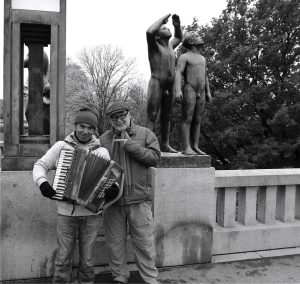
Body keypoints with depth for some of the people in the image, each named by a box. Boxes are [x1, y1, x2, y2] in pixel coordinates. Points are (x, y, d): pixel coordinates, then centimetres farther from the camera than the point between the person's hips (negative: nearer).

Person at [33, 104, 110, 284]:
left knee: (87, 258, 13)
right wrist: (42, 182, -13)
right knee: (63, 257, 11)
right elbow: (40, 165, 6)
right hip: (66, 212, 0)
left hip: (91, 213, 0)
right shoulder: (61, 146, 2)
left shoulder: (101, 152, 1)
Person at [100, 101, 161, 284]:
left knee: (144, 242, 7)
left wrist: (130, 144, -15)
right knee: (115, 242, 14)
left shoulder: (145, 134, 2)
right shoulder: (104, 139, 5)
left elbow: (155, 158, -9)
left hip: (139, 199, -2)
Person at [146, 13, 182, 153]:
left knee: (166, 116, 6)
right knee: (152, 116, -9)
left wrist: (177, 24, 17)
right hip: (156, 84, -6)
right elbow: (149, 31, -22)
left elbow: (179, 37, 36)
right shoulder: (154, 45, 0)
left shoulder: (169, 46, 18)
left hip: (169, 87, 6)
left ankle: (165, 145, 11)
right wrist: (164, 18, -9)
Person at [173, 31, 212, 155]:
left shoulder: (202, 58, 23)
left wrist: (208, 92, 18)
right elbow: (178, 73, -12)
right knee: (187, 120, -8)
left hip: (201, 93, 7)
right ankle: (186, 148, -8)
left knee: (197, 121, 5)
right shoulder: (184, 57, 0)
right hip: (189, 91, -7)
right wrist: (177, 90, -27)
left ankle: (195, 147, 8)